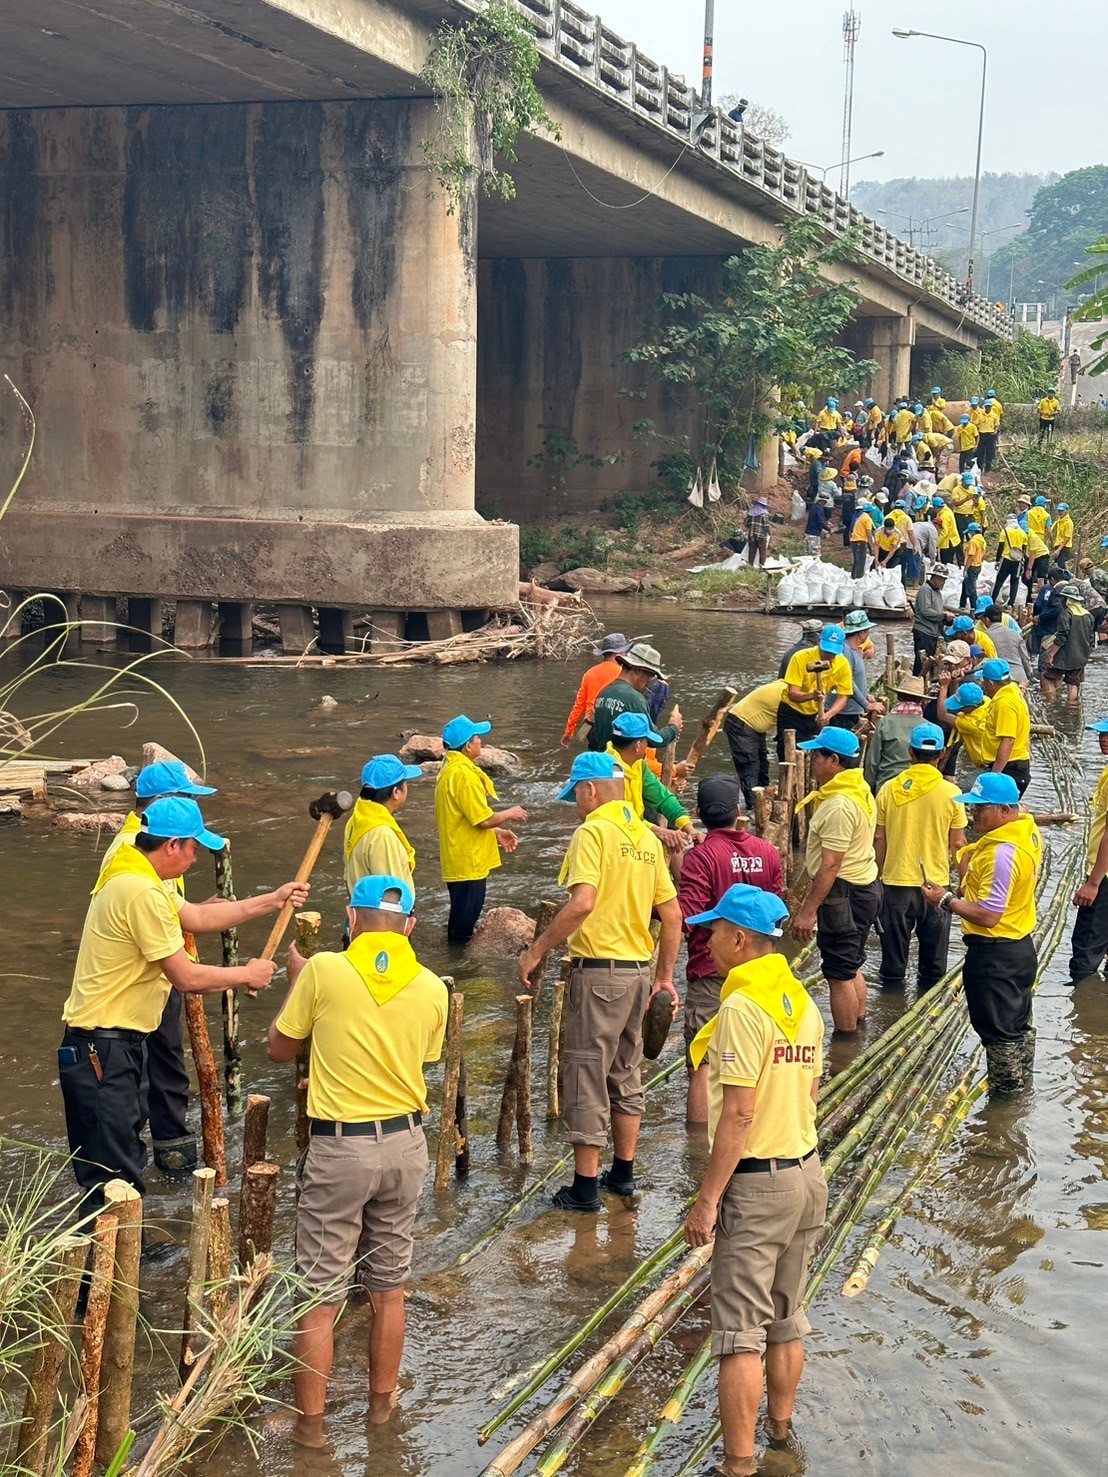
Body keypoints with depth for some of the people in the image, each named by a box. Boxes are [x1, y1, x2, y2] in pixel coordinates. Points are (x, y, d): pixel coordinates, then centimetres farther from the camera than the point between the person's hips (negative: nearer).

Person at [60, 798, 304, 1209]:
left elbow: (198, 917, 19)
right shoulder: (142, 892, -23)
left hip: (113, 1044, 11)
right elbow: (187, 977, -21)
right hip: (102, 1049, -11)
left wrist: (273, 901, 18)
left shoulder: (134, 877, 10)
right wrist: (248, 975, -5)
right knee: (115, 1180, -7)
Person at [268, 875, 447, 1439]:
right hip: (404, 1143, 4)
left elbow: (279, 1049, 1)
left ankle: (310, 1421, 14)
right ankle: (381, 1402, 32)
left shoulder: (324, 971, -12)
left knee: (320, 1295, 6)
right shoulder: (432, 989, -3)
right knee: (388, 1287, 19)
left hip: (338, 1148, -4)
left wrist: (296, 978, 15)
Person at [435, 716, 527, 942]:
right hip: (468, 862, -10)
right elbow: (483, 819, -21)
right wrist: (510, 814, -4)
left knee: (462, 916, 18)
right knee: (465, 920, -1)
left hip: (460, 861, 10)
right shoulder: (463, 774, -22)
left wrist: (496, 833, 17)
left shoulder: (451, 770, 11)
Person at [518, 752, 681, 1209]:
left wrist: (536, 951, -19)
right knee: (626, 1074, 19)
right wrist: (665, 976, 19)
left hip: (599, 969, -8)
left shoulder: (593, 832, -12)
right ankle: (623, 1172, 27)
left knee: (586, 1076, 0)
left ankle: (584, 1186, 4)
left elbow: (583, 902, -26)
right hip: (639, 969, 8)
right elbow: (672, 914, 11)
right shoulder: (646, 836, 10)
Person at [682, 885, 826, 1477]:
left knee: (741, 1332, -4)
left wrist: (707, 1199, -18)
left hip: (755, 1184, -8)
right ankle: (780, 1430, 33)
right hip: (807, 1173, 8)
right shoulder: (802, 1001, 8)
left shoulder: (742, 1007, -18)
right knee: (786, 1321, 20)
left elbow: (738, 1113, -21)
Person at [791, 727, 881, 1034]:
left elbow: (830, 865, -26)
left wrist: (808, 911, -23)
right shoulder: (859, 791, 9)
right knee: (852, 968, 19)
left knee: (840, 974, -2)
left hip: (843, 894, -10)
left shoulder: (838, 805, -23)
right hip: (864, 887, 11)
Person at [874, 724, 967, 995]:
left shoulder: (889, 789, -6)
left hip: (896, 880, 1)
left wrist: (879, 874, 13)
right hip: (937, 882, 0)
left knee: (895, 944, 10)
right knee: (933, 945, 13)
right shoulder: (950, 793, -9)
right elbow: (957, 843, -5)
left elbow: (879, 839, -1)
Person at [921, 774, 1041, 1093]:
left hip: (994, 955, -10)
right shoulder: (1028, 831, 2)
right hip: (1020, 947, 10)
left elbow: (988, 915, -29)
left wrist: (946, 900, -17)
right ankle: (1021, 1088, 37)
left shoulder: (1002, 853, -29)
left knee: (998, 1031, 5)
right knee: (1018, 1025, 23)